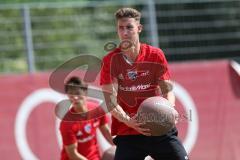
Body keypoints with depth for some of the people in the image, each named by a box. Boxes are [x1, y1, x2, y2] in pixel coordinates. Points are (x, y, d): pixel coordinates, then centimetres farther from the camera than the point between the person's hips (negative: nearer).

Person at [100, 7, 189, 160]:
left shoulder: (155, 55, 2)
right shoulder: (110, 61, -3)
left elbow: (168, 90, 3)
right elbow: (110, 100, -9)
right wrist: (127, 120, -26)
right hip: (127, 134, -1)